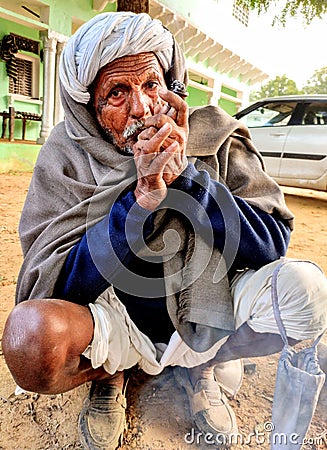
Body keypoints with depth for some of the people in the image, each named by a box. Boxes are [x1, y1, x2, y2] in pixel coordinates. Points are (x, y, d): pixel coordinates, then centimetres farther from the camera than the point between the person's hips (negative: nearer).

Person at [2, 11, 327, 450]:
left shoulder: (215, 138, -9)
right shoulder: (66, 155, -11)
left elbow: (273, 244, -13)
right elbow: (54, 291, -18)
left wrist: (185, 174, -24)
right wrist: (142, 196, -29)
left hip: (204, 314, 2)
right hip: (117, 324, -1)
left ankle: (201, 367, 7)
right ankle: (109, 371, 8)